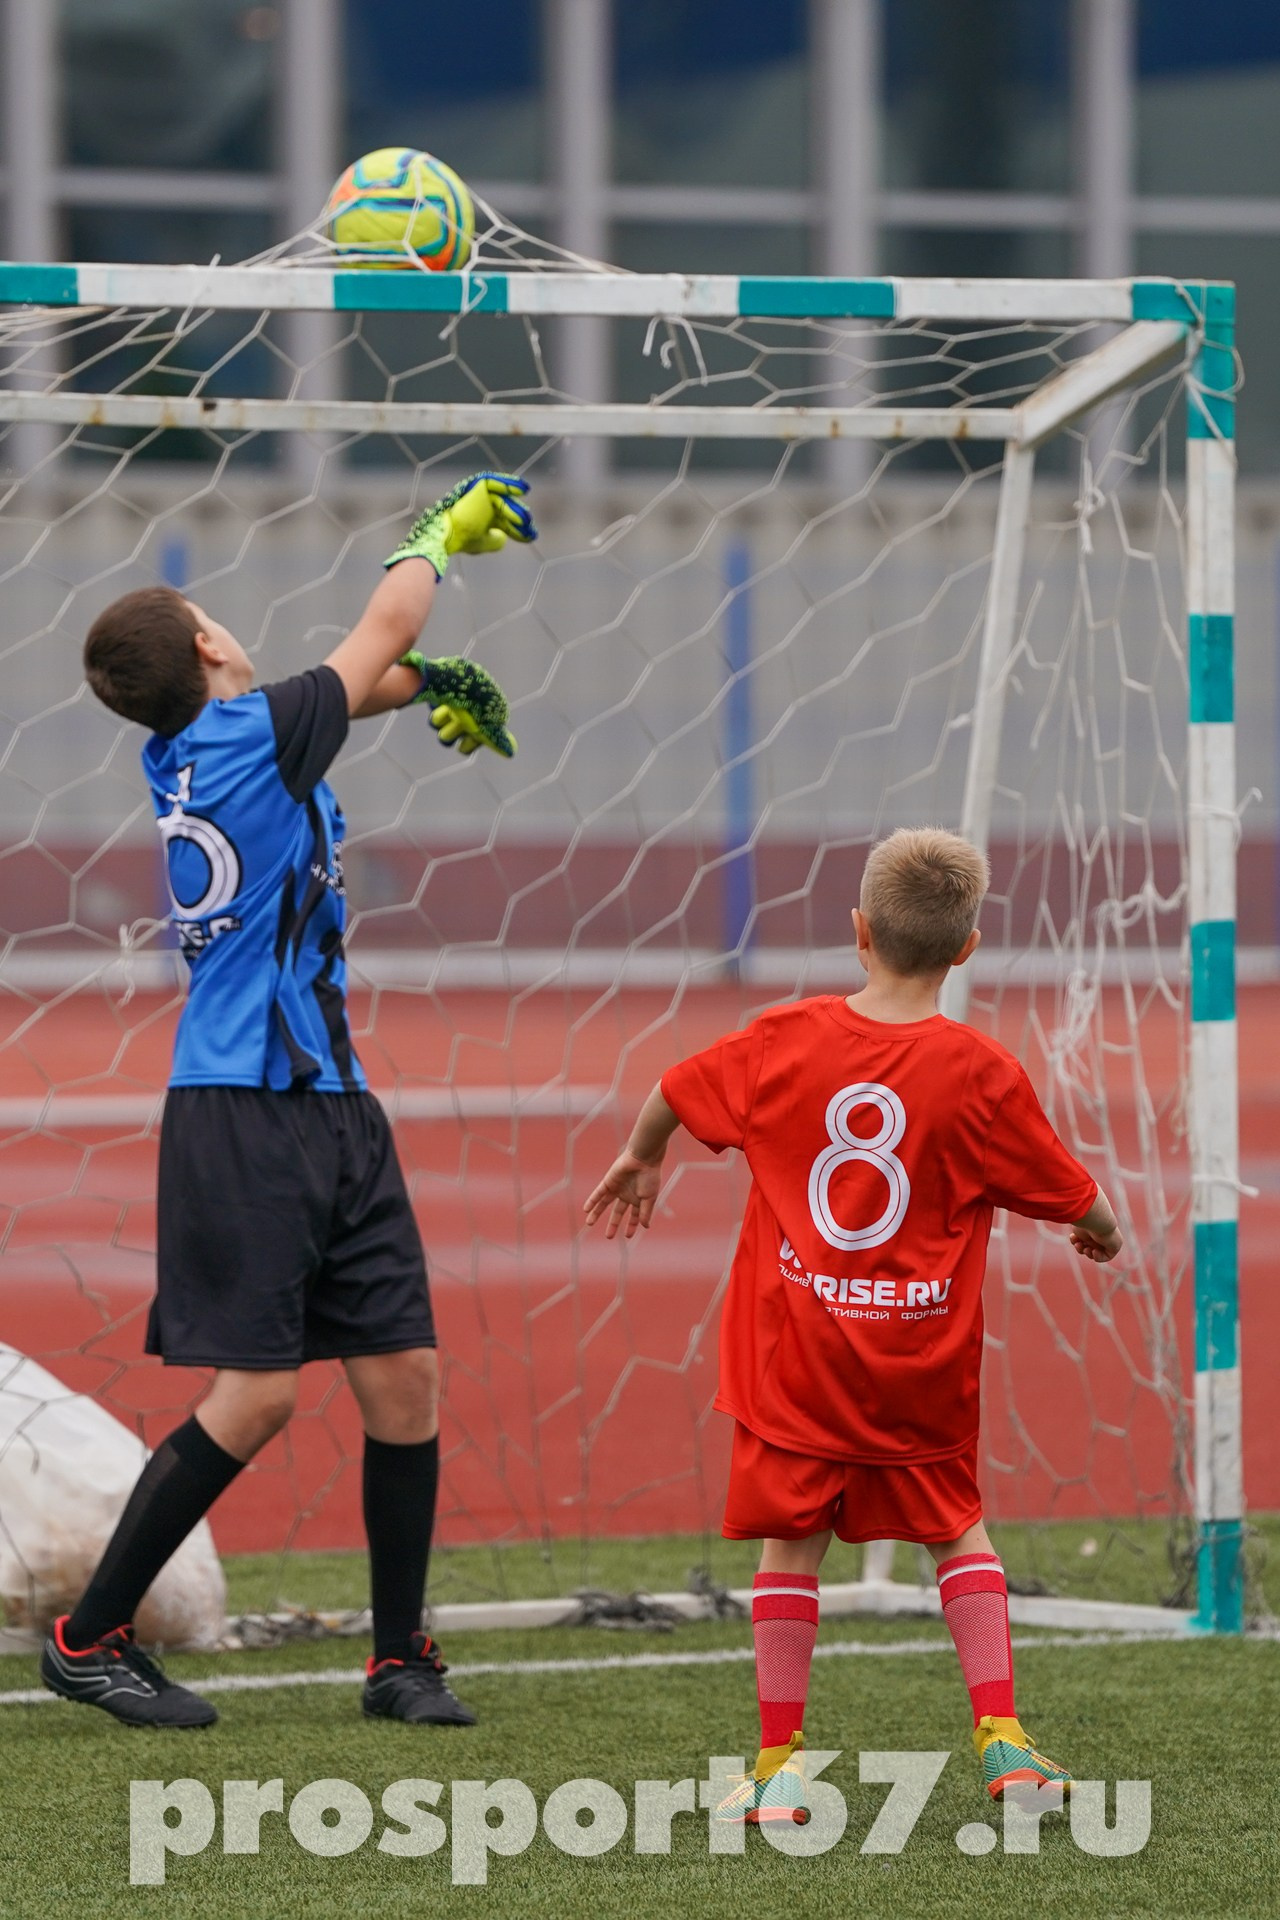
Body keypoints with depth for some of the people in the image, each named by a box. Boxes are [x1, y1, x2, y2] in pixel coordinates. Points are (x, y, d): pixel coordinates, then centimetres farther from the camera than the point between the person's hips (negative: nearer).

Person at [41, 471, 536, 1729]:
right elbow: (382, 634, 3)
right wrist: (436, 534, 19)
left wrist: (431, 678, 16)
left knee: (403, 1374, 5)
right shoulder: (251, 736, -11)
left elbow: (358, 677, 30)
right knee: (255, 1395, -9)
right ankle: (88, 1638, 0)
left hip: (332, 1108, 9)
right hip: (246, 1116, -9)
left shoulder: (184, 754, 11)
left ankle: (400, 1659, 12)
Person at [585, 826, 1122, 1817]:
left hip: (794, 1353, 0)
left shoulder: (785, 1040, -3)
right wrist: (1103, 1229, 25)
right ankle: (1000, 1733, 8)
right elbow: (1074, 1197, 1)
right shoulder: (981, 1075, -9)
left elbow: (673, 1095, 13)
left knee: (791, 1541, 8)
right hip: (922, 1368, 0)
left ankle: (777, 1763, 7)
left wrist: (642, 1160, 35)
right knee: (957, 1528, 17)